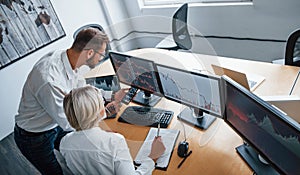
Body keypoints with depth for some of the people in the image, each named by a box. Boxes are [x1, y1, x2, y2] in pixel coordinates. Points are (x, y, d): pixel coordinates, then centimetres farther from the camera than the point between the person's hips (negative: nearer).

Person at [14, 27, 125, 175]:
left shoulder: (69, 61, -15)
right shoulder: (50, 80, -39)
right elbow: (68, 123, -27)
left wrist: (112, 96, -1)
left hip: (56, 123, 7)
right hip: (34, 138, -7)